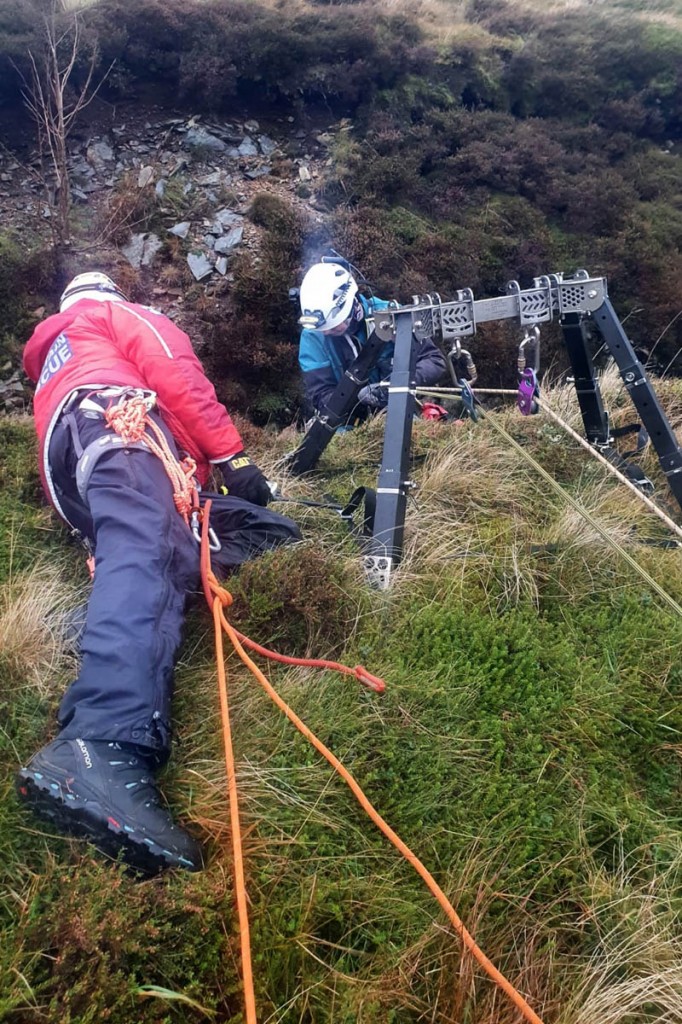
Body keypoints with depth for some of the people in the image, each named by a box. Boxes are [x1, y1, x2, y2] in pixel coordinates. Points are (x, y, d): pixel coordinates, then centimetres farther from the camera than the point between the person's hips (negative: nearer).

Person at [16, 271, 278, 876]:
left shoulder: (51, 360, 50)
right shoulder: (116, 313, 27)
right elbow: (173, 370, 6)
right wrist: (230, 452, -2)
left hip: (66, 479, 10)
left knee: (168, 562, -8)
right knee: (145, 551, -36)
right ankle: (105, 746, -63)